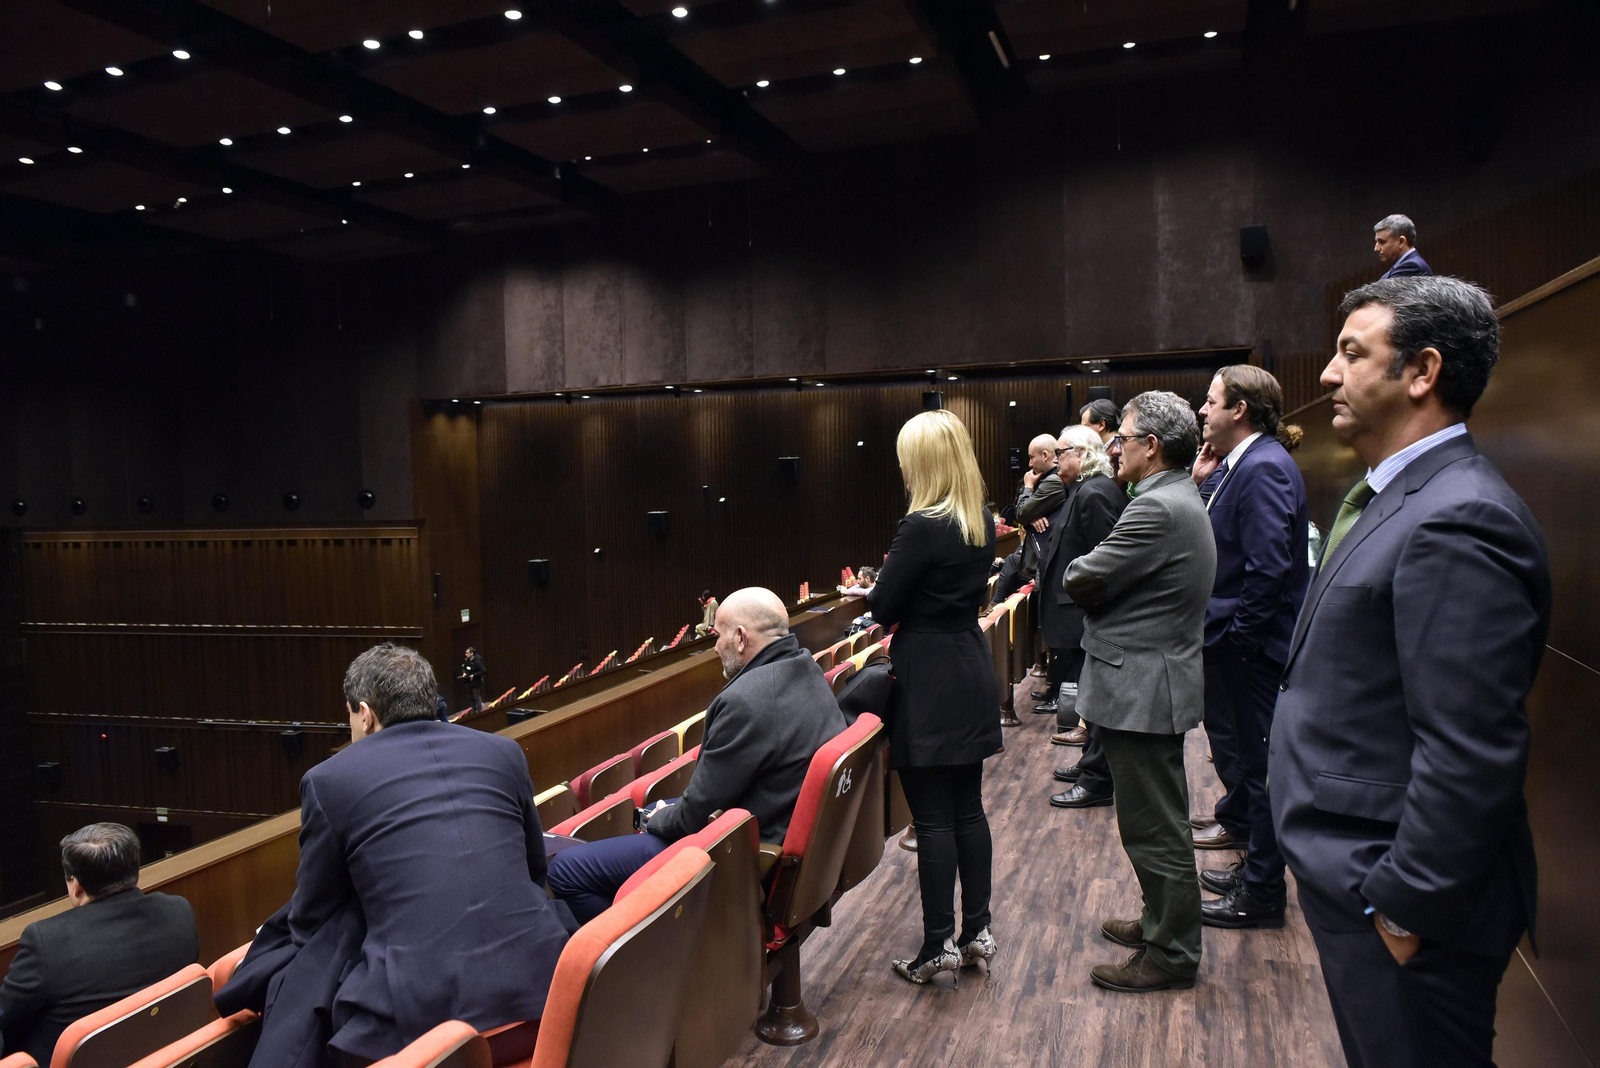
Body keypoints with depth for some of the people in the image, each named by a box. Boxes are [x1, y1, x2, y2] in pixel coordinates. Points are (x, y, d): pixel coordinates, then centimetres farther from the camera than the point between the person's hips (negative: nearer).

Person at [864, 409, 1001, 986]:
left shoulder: (921, 527, -19)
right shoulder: (983, 521, 6)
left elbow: (884, 608, -13)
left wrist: (875, 588, 8)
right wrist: (897, 582, 14)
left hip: (928, 685, -8)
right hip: (972, 673, 8)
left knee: (933, 818, 1)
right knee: (968, 808, 15)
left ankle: (939, 944, 10)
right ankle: (977, 931, 24)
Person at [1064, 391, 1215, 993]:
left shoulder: (1158, 508, -22)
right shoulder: (1181, 499, 13)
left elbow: (1083, 580, -20)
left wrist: (1078, 569, 0)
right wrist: (1097, 576, -4)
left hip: (1142, 689, -11)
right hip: (1154, 682, 11)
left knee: (1154, 828, 2)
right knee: (1158, 822, 22)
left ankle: (1170, 955, 15)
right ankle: (1162, 924, 37)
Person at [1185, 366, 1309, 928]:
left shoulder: (1264, 468, -19)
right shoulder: (1242, 464, 11)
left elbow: (1269, 567, -25)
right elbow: (1223, 542, 9)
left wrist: (1237, 637, -19)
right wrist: (1203, 482, 2)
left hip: (1254, 649, -10)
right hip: (1236, 641, 10)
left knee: (1259, 765, 2)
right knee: (1238, 748, 19)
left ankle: (1261, 893, 16)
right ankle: (1256, 869, 35)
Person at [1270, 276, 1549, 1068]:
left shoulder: (1457, 520, -23)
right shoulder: (1390, 496, 9)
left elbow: (1472, 755, -26)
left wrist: (1406, 907, -19)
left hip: (1394, 899, -9)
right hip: (1351, 869, 9)